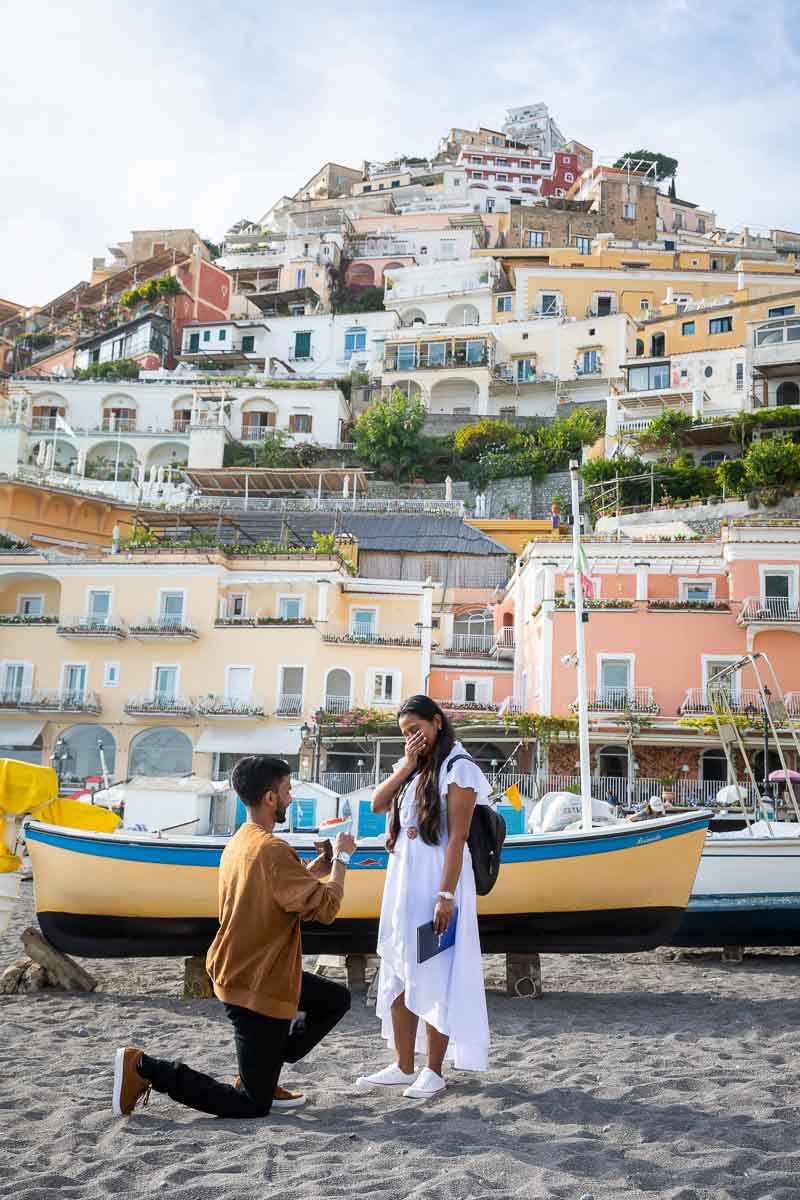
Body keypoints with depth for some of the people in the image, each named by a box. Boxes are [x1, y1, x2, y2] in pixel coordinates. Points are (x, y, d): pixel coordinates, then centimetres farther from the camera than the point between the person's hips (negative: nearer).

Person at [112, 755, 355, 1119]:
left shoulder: (238, 843, 5)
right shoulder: (273, 850, -24)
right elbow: (325, 908, -24)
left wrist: (312, 872, 9)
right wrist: (341, 858, -10)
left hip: (234, 975, 10)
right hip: (258, 988, -10)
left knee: (336, 999, 20)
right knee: (252, 1105, 3)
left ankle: (262, 1075, 18)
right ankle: (143, 1067, 0)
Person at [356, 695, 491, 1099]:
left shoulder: (457, 769, -9)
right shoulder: (411, 768, 15)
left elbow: (457, 838, -14)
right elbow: (377, 804, 4)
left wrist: (446, 896, -19)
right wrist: (406, 766, -4)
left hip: (435, 883, -8)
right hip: (402, 881, 8)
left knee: (434, 978, 1)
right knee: (399, 977, 11)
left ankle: (433, 1071, 12)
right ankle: (403, 1066, 21)